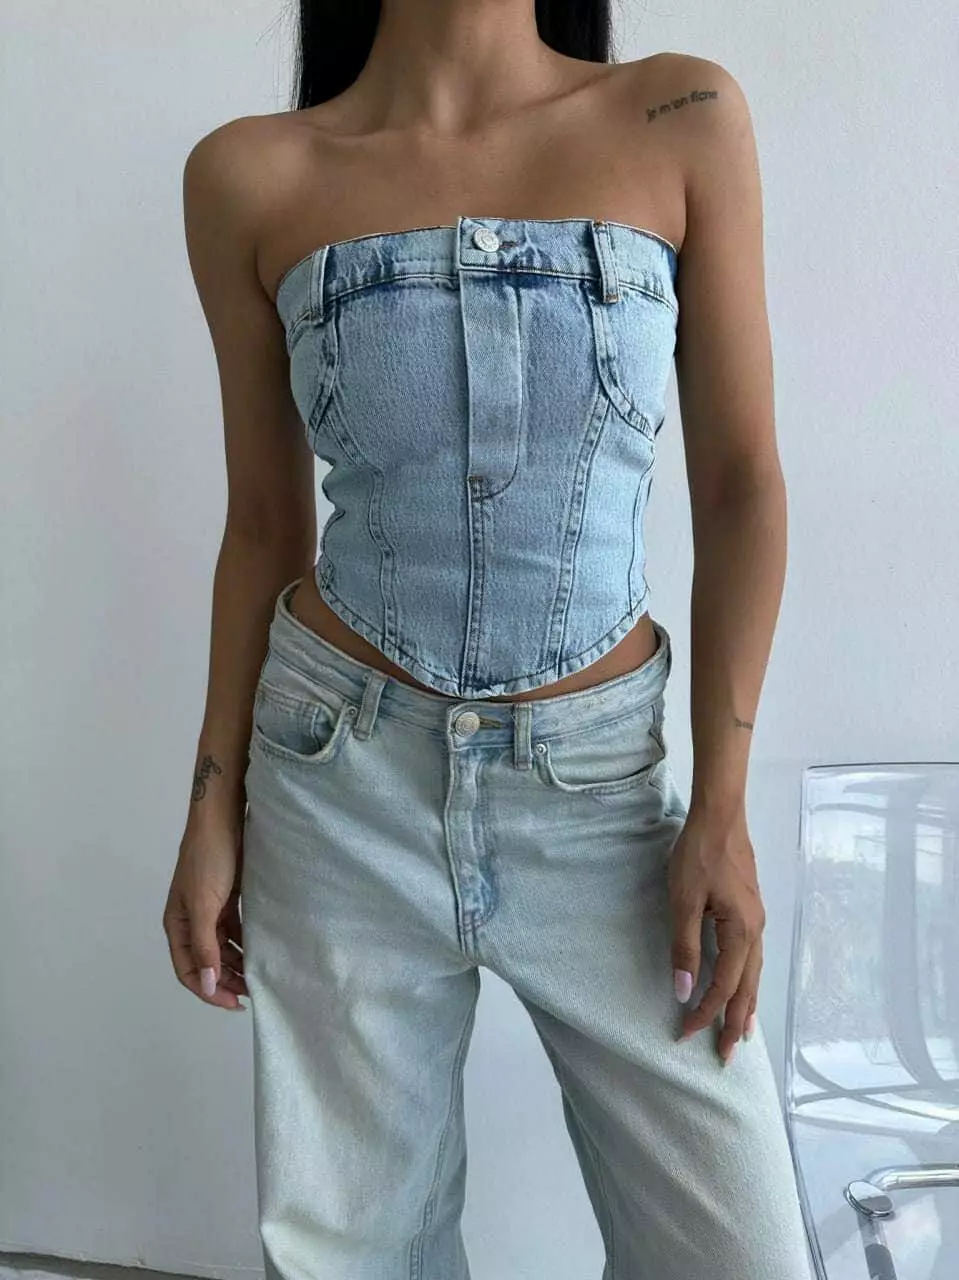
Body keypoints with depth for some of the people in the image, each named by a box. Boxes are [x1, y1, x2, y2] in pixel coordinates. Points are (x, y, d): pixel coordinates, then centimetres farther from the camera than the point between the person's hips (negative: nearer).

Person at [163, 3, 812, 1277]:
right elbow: (265, 524, 5)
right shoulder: (250, 177, -1)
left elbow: (741, 484, -2)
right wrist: (213, 809, 5)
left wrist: (722, 805, -7)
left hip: (601, 775, 0)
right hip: (341, 782, 1)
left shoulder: (684, 121, -2)